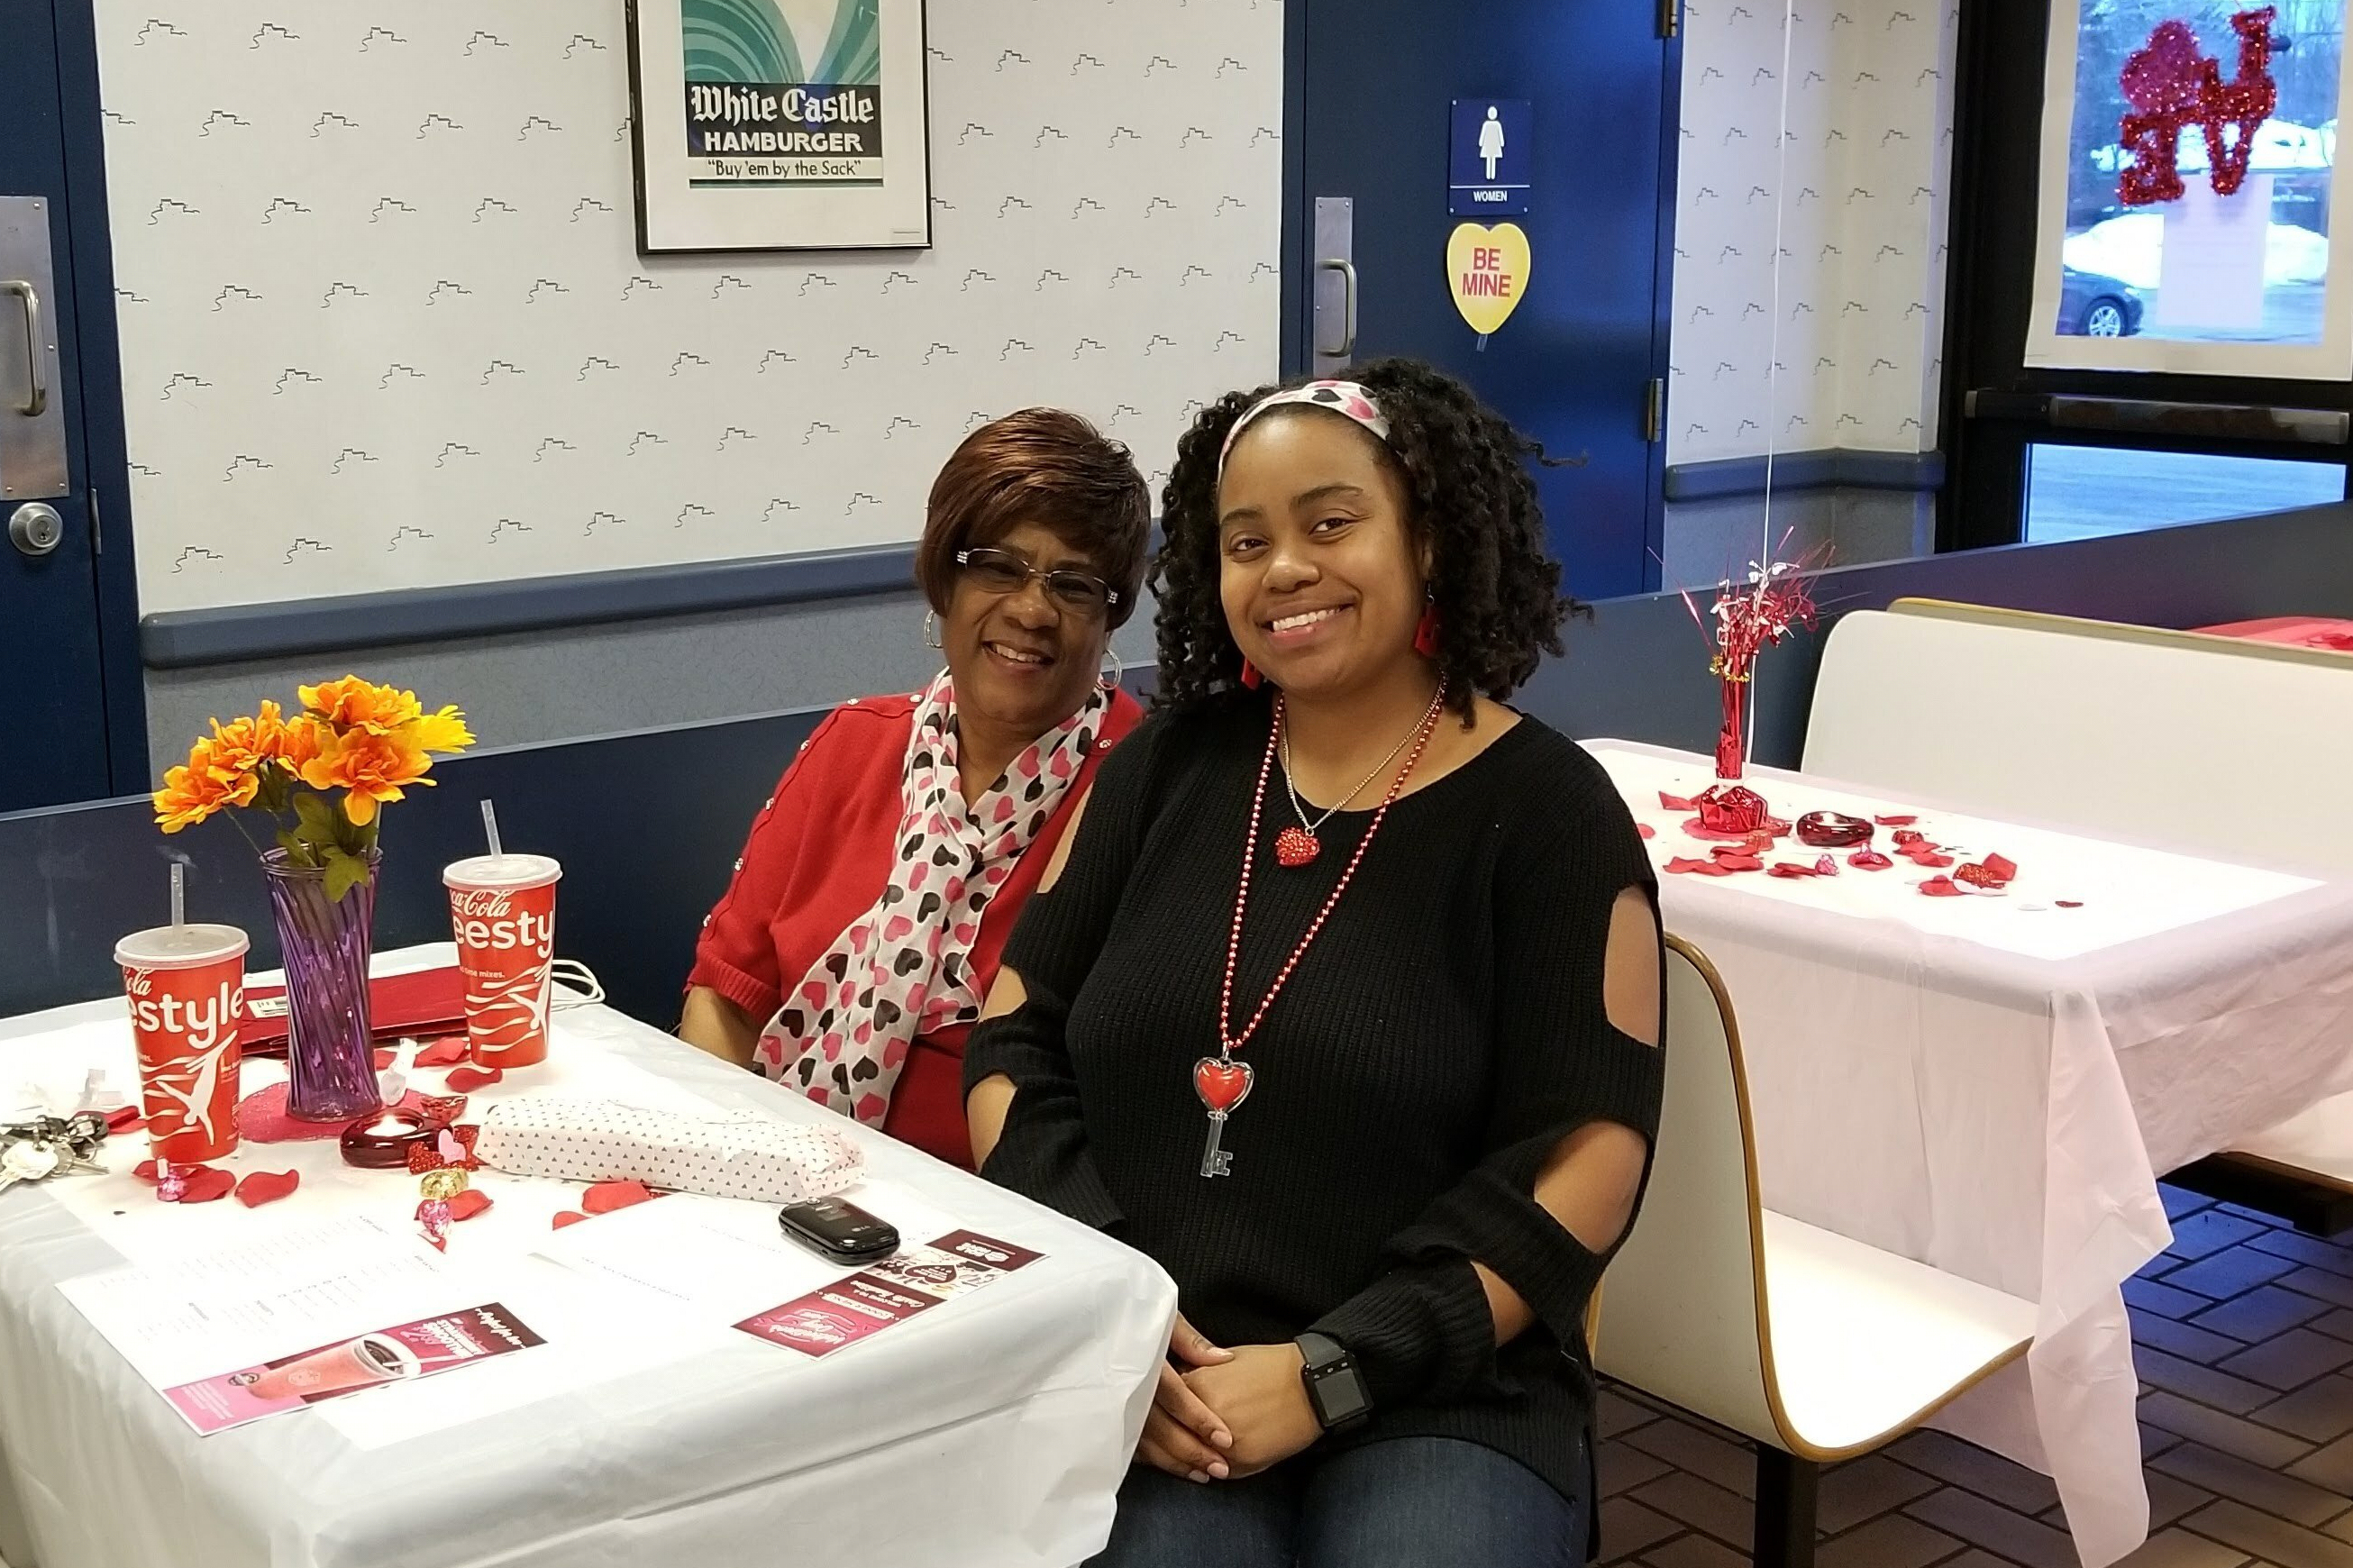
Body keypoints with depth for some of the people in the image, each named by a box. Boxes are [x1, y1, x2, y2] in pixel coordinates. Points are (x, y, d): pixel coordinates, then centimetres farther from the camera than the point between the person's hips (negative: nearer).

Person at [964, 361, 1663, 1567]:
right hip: (1143, 1380, 2)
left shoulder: (1545, 810, -1)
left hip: (1437, 1399, -1)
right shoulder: (1170, 763, 9)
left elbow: (1583, 1159, -6)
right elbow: (1016, 1034, 7)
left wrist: (1329, 1374, -14)